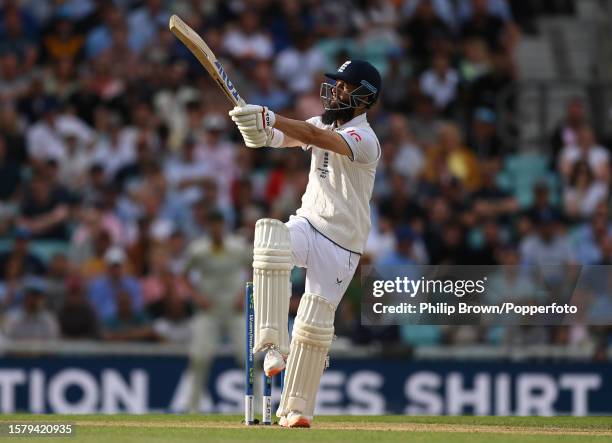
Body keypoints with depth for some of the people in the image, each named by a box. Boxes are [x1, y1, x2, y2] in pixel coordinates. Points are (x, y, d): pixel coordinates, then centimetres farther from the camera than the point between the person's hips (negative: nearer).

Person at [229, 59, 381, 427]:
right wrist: (264, 132, -34)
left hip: (341, 243, -5)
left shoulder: (364, 140, -16)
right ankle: (273, 345, -29)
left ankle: (297, 408, 8)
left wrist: (270, 118, -45)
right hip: (307, 224, 5)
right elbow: (292, 137, -9)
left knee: (314, 323, -7)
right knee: (270, 237, -30)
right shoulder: (323, 123, 8)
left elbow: (317, 137, -33)